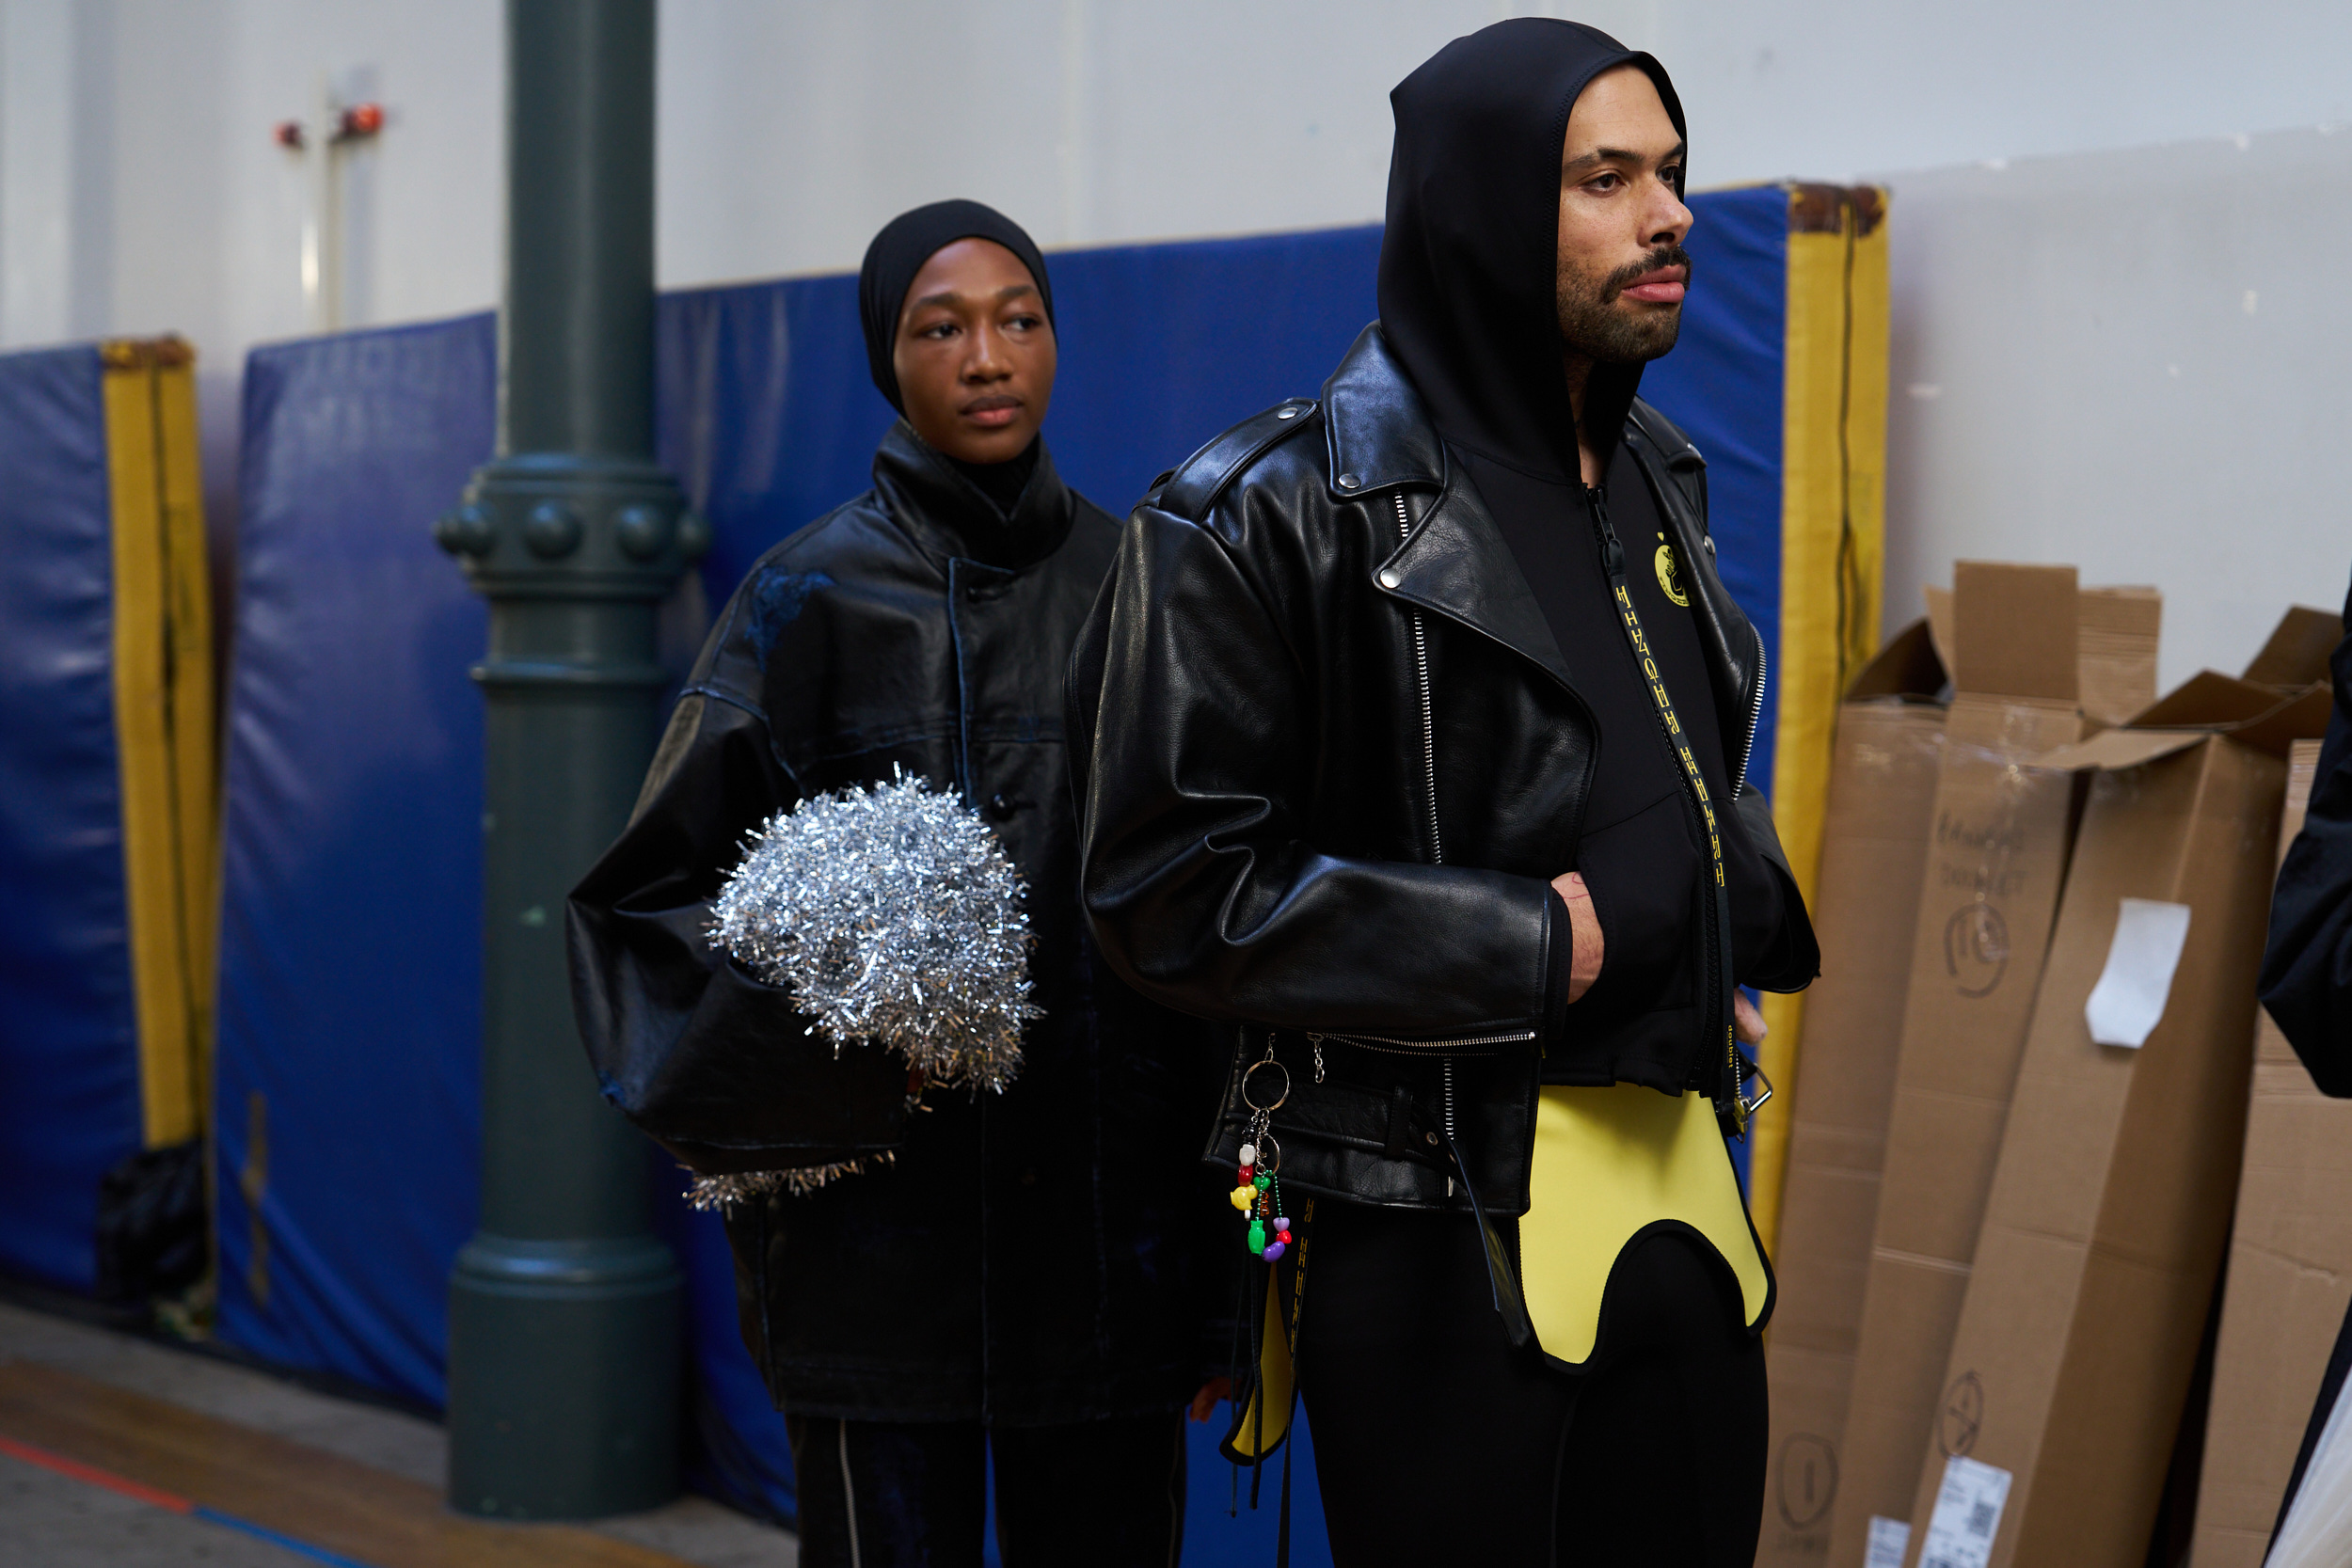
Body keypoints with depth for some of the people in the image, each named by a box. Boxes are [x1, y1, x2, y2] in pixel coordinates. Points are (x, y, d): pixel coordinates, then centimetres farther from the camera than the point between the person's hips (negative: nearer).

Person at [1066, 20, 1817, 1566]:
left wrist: (1746, 899, 6)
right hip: (1443, 1231, -7)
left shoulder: (1658, 480, 12)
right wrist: (1529, 949, -16)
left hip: (1680, 1202, 7)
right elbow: (1171, 883, -14)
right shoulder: (1280, 510, -11)